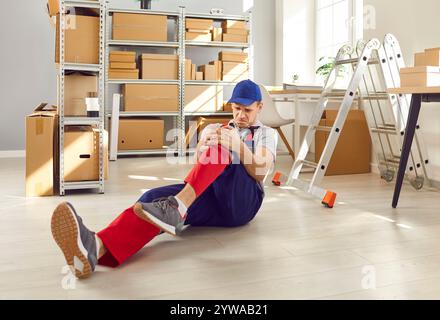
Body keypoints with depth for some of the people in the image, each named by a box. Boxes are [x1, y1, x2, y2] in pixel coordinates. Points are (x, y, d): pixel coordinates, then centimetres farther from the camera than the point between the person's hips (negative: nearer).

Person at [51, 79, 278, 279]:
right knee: (156, 197, -28)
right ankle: (97, 247, -54)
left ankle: (177, 207, -47)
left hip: (243, 201, -2)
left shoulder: (267, 134, 18)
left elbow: (259, 172, -3)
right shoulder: (214, 129, 27)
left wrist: (238, 145, -23)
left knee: (221, 146, -27)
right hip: (208, 198, 3)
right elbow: (200, 164, 9)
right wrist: (205, 144, -15)